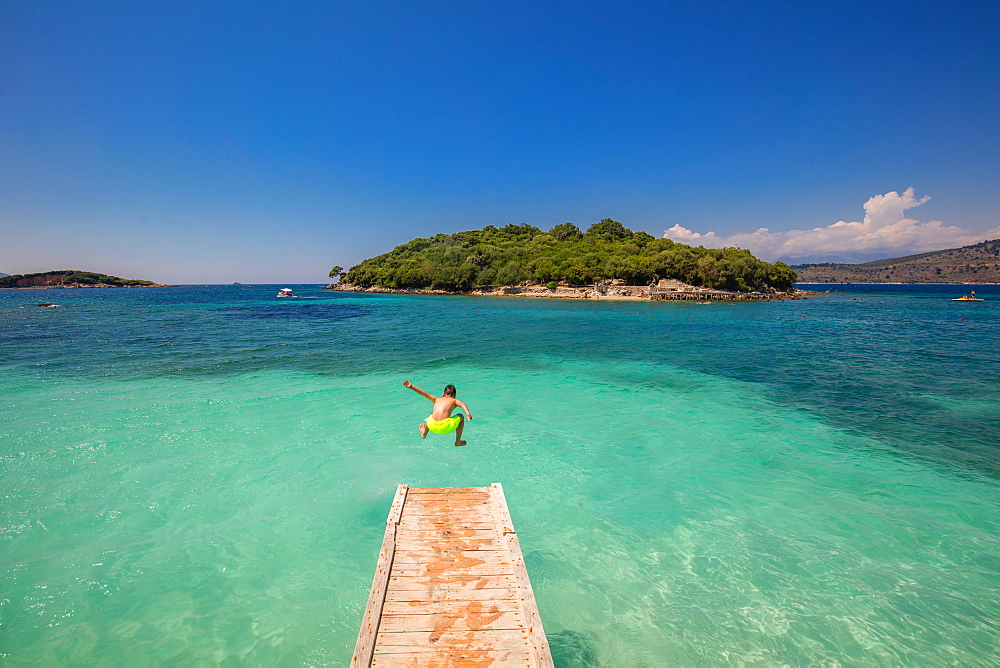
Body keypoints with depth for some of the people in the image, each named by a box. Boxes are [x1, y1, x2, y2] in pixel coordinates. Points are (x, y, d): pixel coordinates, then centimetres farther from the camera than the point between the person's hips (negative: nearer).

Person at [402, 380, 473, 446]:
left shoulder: (437, 399, 23)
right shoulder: (454, 401, 15)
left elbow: (423, 393, 21)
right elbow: (462, 404, -6)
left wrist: (411, 386, 23)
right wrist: (468, 413, -20)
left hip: (432, 427, 5)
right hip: (445, 427, -4)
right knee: (461, 417, 24)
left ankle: (424, 433, 60)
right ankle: (458, 442, 28)